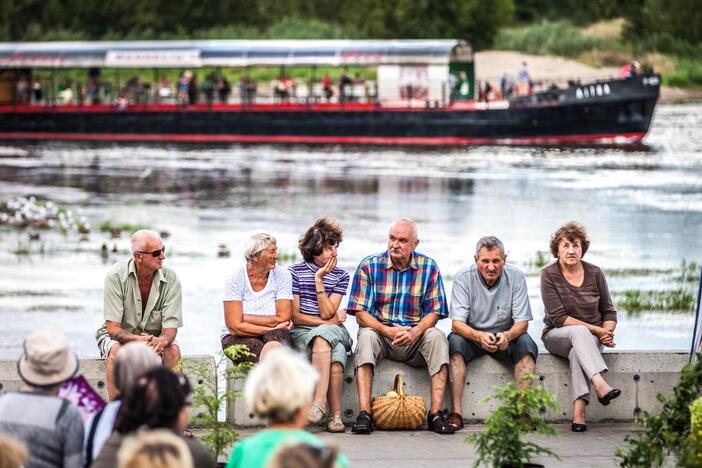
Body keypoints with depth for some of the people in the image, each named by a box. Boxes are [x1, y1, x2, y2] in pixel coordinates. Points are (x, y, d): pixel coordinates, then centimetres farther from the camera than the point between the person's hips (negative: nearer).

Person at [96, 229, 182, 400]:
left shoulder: (170, 278, -12)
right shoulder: (116, 275, -18)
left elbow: (170, 328, -14)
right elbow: (113, 329, -20)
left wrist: (160, 341, -39)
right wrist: (138, 340, -40)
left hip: (155, 338, 2)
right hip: (120, 336, -2)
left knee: (173, 350, -28)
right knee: (116, 351, -34)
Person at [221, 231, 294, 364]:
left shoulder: (282, 276, 1)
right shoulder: (235, 281, -6)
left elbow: (283, 318, -7)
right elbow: (235, 327, -12)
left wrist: (245, 318, -10)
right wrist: (272, 328, -15)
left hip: (276, 337, 1)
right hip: (238, 339, -1)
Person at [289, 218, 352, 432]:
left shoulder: (340, 276, 9)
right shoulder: (295, 272, 4)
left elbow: (327, 313, -3)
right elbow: (295, 316, 1)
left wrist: (319, 280, -7)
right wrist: (330, 321, -4)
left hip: (334, 329, 1)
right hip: (301, 333, -1)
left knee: (322, 337, -37)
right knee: (334, 355, -35)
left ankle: (319, 403, -41)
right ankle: (335, 414, -38)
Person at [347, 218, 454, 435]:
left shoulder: (428, 267, 2)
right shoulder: (369, 266, -2)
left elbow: (434, 311, 0)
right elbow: (360, 313, -6)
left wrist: (416, 331, -21)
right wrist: (387, 331, -23)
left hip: (415, 336, 1)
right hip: (380, 333, -1)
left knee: (437, 337, -29)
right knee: (367, 335, -33)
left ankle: (435, 414, -31)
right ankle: (364, 413, -40)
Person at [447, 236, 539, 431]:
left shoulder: (515, 277, -11)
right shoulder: (464, 277, -14)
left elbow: (522, 322, -13)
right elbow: (457, 323, -19)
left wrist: (507, 336, -37)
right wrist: (479, 336, -41)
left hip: (505, 338, 1)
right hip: (472, 336, -1)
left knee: (526, 342, -28)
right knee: (455, 340, -31)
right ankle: (456, 411, -34)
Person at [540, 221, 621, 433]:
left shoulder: (594, 273, 1)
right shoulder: (549, 274, -8)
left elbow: (608, 311, 8)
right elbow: (558, 318, -14)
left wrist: (608, 332, -15)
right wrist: (596, 330, -21)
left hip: (591, 338, 2)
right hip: (557, 336, -2)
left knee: (577, 350, -34)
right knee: (580, 332, -36)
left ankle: (579, 412, -48)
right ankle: (600, 385, -57)